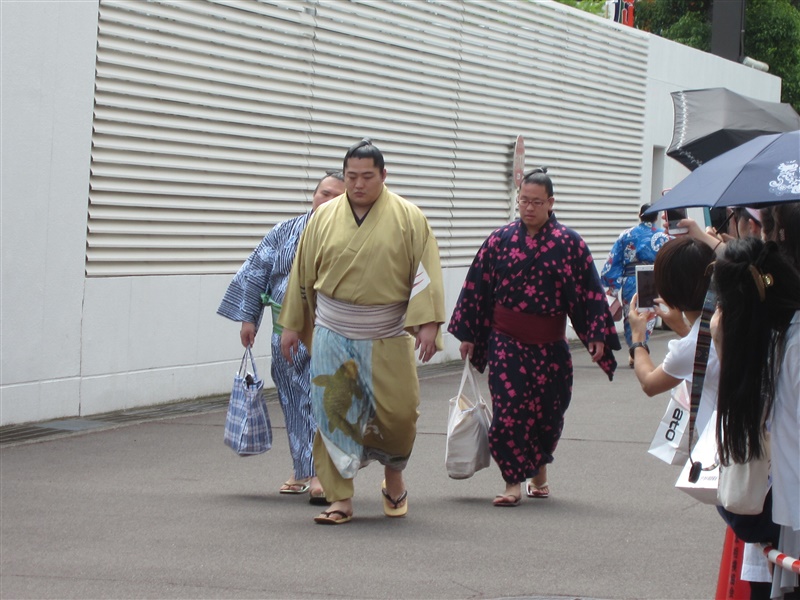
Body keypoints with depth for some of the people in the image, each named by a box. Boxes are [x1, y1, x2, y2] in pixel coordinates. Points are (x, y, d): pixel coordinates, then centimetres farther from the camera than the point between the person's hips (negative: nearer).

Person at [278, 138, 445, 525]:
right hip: (333, 337, 1)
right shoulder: (324, 218, 3)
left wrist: (427, 323, -16)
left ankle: (394, 477, 28)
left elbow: (425, 272, -6)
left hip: (388, 337, -1)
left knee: (398, 412, 0)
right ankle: (340, 499, 4)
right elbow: (302, 275, 10)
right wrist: (291, 325, 10)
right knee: (333, 416, -3)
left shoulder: (407, 218, -3)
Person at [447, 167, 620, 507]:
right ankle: (513, 481, -1)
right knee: (509, 410, -9)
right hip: (506, 342, 0)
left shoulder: (570, 244, -2)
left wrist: (597, 336, -7)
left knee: (547, 411, 9)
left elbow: (589, 291, -1)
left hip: (549, 347, 0)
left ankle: (538, 470, 33)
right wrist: (467, 333, 6)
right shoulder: (500, 240, 0)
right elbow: (476, 287, 6)